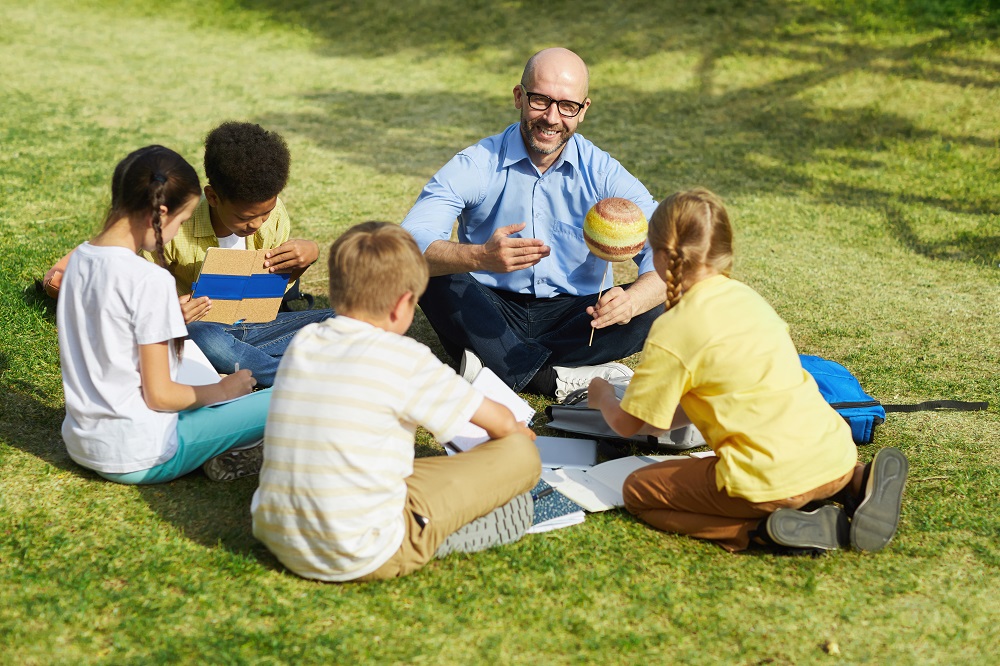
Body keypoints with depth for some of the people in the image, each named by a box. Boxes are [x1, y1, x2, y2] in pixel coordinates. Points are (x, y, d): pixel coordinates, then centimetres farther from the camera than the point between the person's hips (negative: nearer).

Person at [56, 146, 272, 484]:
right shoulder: (150, 280, -21)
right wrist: (221, 390, -1)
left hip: (81, 444, 9)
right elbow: (159, 395, -17)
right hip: (137, 457, -9)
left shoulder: (79, 259, 3)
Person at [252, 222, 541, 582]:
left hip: (279, 542, 7)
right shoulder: (405, 357, -11)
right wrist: (515, 430, 27)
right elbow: (501, 421, 0)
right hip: (365, 558, -7)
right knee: (522, 455, -2)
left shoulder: (301, 343, 5)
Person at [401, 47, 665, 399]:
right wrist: (480, 257, -44)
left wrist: (630, 301, -38)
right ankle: (560, 377, -29)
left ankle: (499, 367, -25)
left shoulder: (603, 173, -6)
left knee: (658, 308, -24)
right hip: (491, 316, -1)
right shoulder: (476, 165, -9)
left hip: (575, 314, 1)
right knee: (433, 272, -28)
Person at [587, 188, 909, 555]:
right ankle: (857, 482, 10)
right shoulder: (746, 297, 14)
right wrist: (664, 420, 36)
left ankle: (766, 530, -9)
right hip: (837, 456, 7)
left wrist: (603, 395, 25)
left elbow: (625, 423, 2)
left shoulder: (673, 331, -7)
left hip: (774, 480, -7)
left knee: (637, 490, 9)